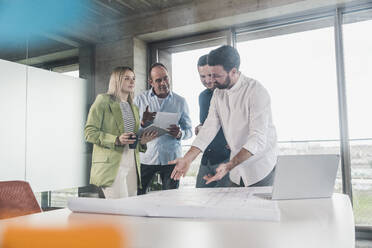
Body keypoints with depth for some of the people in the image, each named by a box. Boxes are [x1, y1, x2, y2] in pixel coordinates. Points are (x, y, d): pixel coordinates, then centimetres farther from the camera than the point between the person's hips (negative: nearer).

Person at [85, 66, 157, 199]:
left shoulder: (134, 107, 22)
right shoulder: (103, 100, 2)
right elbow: (90, 132, -6)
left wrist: (142, 141, 4)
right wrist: (116, 140, -19)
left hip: (132, 164, 7)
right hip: (111, 164, -6)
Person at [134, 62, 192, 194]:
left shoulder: (180, 101, 7)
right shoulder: (140, 99, 5)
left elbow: (189, 130, 8)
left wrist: (180, 133, -14)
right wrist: (142, 122, -16)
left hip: (171, 159, 1)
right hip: (146, 158, 0)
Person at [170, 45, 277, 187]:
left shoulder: (256, 91, -19)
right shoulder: (218, 93, 3)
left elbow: (258, 138, -26)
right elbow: (209, 128, -3)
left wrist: (228, 166, -36)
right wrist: (187, 159, -14)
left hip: (260, 169, -6)